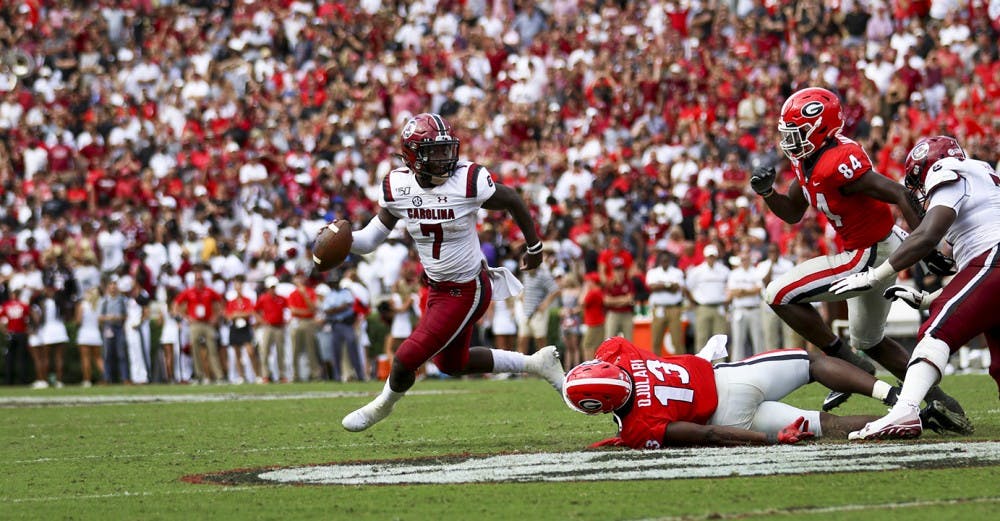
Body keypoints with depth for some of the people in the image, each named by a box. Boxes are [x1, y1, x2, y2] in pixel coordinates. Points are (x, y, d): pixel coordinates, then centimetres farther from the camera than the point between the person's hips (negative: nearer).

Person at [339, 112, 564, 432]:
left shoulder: (469, 181, -22)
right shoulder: (397, 187, -9)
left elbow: (513, 202, -5)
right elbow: (373, 237, -1)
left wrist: (534, 247, 8)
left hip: (466, 291, -6)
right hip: (437, 288, 6)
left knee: (406, 360, -4)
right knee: (452, 363, 22)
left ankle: (381, 407, 30)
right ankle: (535, 363, 38)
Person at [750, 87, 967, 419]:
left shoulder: (838, 163, -26)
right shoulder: (808, 161, 4)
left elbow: (900, 195, -26)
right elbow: (792, 213, 15)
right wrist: (766, 192, -4)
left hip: (872, 255, -10)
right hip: (868, 253, 10)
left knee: (779, 295, -12)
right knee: (870, 342, 26)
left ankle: (849, 364, -4)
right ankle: (939, 401, 31)